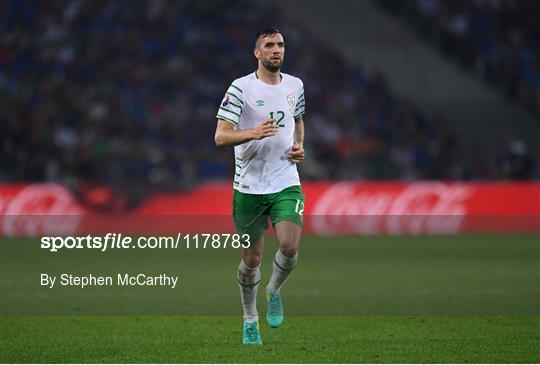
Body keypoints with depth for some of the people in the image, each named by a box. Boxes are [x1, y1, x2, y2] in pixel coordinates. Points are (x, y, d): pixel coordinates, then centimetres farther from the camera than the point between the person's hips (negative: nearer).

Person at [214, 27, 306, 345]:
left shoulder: (295, 85, 7)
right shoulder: (241, 88, -8)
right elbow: (221, 136, -14)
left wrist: (299, 146, 8)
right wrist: (253, 133, -31)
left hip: (286, 183, 2)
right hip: (249, 186, -2)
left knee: (290, 245, -19)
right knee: (252, 258, 5)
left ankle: (274, 291, 12)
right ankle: (250, 319, 27)